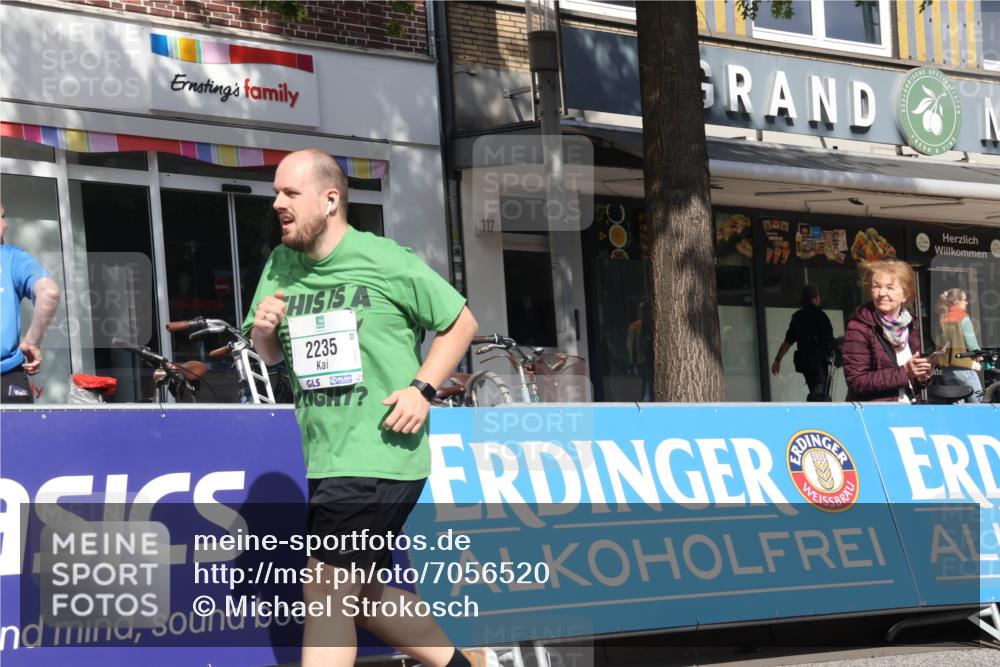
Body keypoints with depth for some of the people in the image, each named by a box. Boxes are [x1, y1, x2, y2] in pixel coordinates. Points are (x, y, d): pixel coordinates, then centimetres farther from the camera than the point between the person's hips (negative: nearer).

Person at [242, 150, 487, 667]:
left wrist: (422, 389, -11)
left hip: (378, 456, -7)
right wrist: (262, 329, -5)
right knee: (367, 595, 15)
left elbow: (461, 323, 0)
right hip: (326, 463, 7)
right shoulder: (281, 265, 9)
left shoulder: (387, 262, -8)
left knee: (327, 594, -10)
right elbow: (269, 355, 18)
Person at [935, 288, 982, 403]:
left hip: (946, 367, 7)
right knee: (975, 403, -4)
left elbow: (940, 345, 8)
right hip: (963, 367, -7)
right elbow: (971, 343, -10)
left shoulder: (942, 319, 10)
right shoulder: (962, 317, -8)